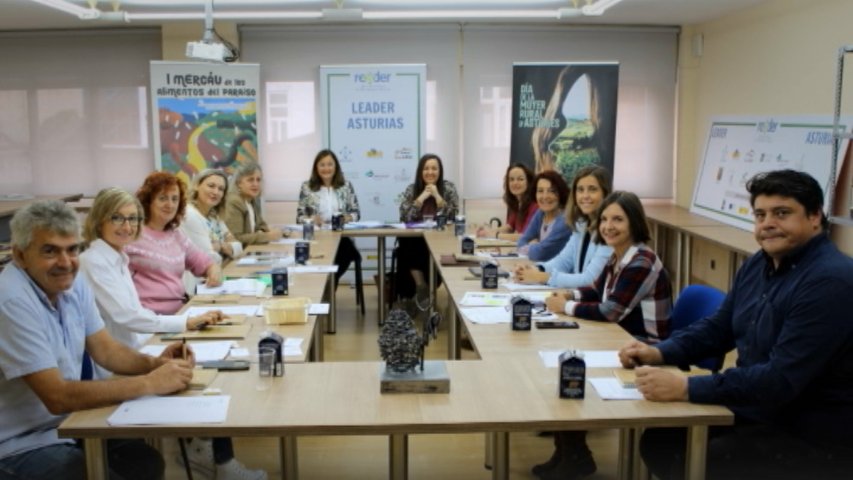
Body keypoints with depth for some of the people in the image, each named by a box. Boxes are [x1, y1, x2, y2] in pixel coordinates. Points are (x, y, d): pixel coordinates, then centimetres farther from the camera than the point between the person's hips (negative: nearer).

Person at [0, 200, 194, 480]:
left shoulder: (73, 283, 0)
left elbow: (105, 350, 6)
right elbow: (58, 397, -28)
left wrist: (154, 363, -14)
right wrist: (150, 383, -27)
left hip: (66, 424, 8)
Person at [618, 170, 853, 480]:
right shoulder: (759, 264, 5)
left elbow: (781, 379, -31)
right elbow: (718, 328, 15)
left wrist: (685, 389, -32)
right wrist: (659, 353, -2)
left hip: (815, 435, -8)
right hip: (759, 410, 8)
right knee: (658, 440, 5)